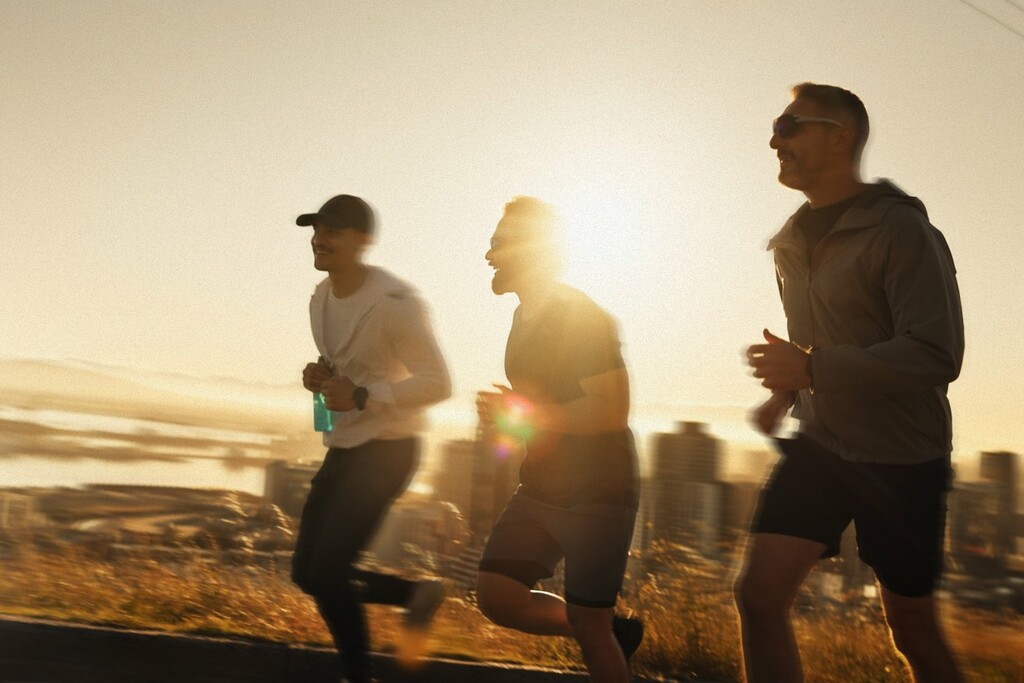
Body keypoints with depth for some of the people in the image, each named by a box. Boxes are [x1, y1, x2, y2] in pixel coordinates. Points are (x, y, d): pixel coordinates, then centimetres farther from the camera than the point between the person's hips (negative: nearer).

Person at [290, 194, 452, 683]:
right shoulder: (321, 297, 6)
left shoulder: (393, 302, -20)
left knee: (326, 572, -10)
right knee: (307, 573, 10)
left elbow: (436, 382, -20)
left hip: (386, 451, -9)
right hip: (342, 450, 9)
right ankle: (417, 593, 28)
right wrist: (319, 377, -3)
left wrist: (361, 397, -26)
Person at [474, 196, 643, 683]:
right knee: (497, 598, 0)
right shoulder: (526, 316, 11)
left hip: (598, 494, -8)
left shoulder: (582, 317, -17)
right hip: (542, 490, 8)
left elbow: (612, 410, -24)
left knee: (588, 628, -1)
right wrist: (505, 413, 4)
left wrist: (528, 414, -20)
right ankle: (612, 631, 19)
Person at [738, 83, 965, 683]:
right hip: (820, 446, 6)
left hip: (900, 460, -6)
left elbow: (937, 356, -25)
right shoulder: (794, 243, 9)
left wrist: (811, 367, -27)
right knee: (759, 595, -7)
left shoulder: (901, 230, -16)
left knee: (914, 631, 10)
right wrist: (785, 391, 4)